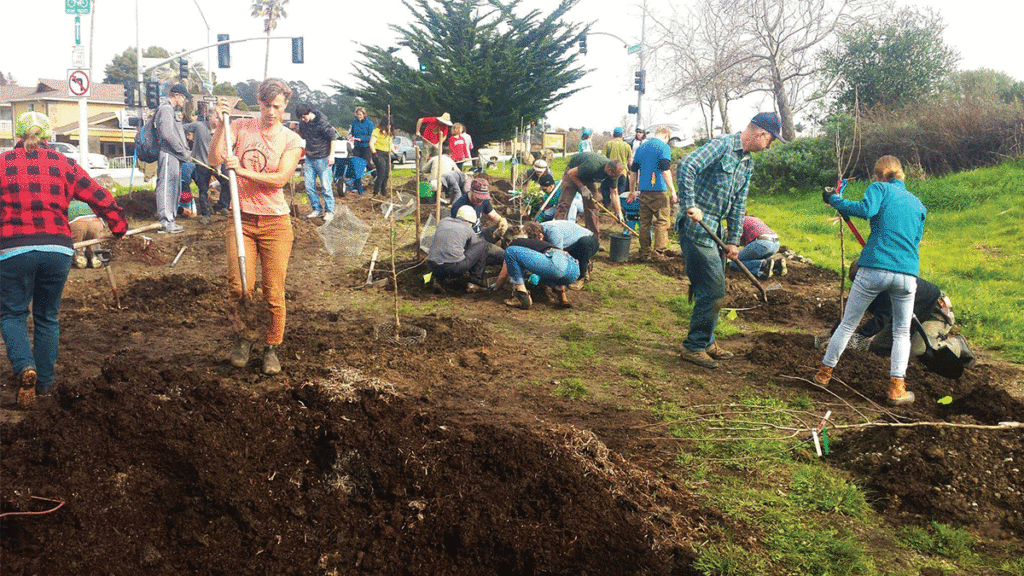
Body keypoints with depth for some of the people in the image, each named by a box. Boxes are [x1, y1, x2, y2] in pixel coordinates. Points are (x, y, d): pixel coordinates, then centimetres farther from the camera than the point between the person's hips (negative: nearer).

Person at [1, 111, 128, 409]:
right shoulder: (63, 164, 7)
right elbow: (100, 197, 8)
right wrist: (118, 226, 22)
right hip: (58, 249, 2)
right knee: (47, 317, 15)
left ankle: (24, 366, -12)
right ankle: (44, 382, 21)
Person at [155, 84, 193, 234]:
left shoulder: (173, 111, 25)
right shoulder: (166, 109, -8)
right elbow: (168, 134, -18)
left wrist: (186, 151, 15)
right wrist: (184, 152, -14)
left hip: (175, 156, 11)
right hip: (168, 154, -11)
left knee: (174, 188, 13)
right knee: (166, 187, -10)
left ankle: (169, 220, 19)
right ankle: (166, 222, -10)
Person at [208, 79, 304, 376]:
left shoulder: (291, 140, 3)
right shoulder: (240, 127, 6)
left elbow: (280, 178, -11)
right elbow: (215, 160, -5)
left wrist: (242, 170, -21)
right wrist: (219, 128, -18)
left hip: (275, 222, 0)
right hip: (241, 218, 0)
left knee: (273, 292, -2)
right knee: (238, 286, -11)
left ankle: (271, 347, 16)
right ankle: (242, 338, 14)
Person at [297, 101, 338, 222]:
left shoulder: (322, 122, -14)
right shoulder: (302, 122, 3)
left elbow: (333, 137, -9)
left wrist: (331, 155, -12)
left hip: (322, 159, -6)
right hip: (309, 159, 6)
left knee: (326, 186, -4)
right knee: (309, 186, 5)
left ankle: (329, 211, 7)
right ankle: (316, 210, 16)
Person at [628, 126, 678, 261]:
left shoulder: (641, 147, 14)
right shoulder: (663, 147, -6)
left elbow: (633, 172, 16)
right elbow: (665, 172, -14)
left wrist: (632, 192, 23)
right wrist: (673, 191, -11)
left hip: (643, 191, 6)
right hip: (659, 190, -6)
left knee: (645, 223, 10)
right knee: (662, 222, 1)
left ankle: (644, 254, 12)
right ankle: (658, 254, -2)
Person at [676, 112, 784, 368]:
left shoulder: (748, 163, 15)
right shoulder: (722, 145, -12)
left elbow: (738, 205, 15)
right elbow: (686, 167, -24)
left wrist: (733, 240, 9)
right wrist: (690, 206, -28)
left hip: (714, 230, 9)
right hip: (696, 226, -9)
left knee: (712, 289, 15)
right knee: (713, 289, -8)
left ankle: (706, 342, 28)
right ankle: (693, 347, 3)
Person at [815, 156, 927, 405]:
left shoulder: (880, 188, 6)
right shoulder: (918, 204, 22)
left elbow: (866, 209, -14)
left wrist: (834, 200, -4)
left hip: (874, 270, -3)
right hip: (907, 275, 3)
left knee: (847, 324, 11)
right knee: (902, 332, 16)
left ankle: (824, 373, 23)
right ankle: (897, 388, 6)